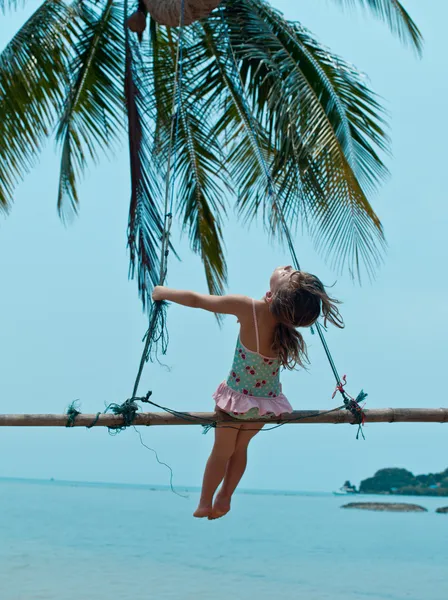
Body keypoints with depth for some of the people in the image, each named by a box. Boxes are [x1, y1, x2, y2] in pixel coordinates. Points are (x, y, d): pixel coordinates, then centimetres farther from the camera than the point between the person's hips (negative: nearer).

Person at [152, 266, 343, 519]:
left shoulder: (249, 308, -31)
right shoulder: (296, 316, -24)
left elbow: (195, 299, -19)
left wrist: (163, 292, -3)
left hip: (237, 395, -2)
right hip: (267, 401, 2)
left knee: (222, 450, 20)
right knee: (241, 448, 26)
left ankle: (205, 503, 34)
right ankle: (225, 499, 36)